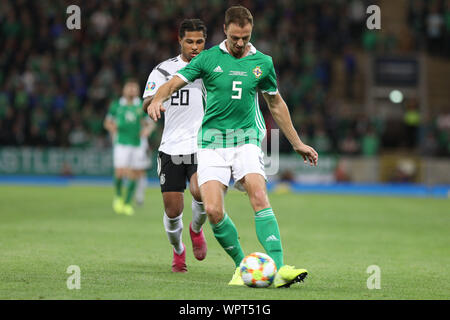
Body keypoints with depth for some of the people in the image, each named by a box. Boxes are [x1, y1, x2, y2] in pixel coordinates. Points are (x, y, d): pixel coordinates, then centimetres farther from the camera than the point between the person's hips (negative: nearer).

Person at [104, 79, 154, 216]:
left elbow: (151, 123, 9)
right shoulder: (116, 105, 5)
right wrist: (111, 126, -10)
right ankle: (118, 196, 13)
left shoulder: (142, 106, 6)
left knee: (134, 175, 1)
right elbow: (107, 122, 12)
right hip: (121, 143, -2)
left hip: (137, 144, 2)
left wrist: (147, 129, -13)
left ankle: (127, 203, 15)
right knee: (120, 172, -14)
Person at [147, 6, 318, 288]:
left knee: (259, 196, -23)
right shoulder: (208, 59, 4)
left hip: (247, 138, 0)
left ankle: (278, 269, -31)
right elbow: (173, 83, 0)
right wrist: (158, 100, -23)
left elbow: (276, 104, 21)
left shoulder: (263, 62, 8)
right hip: (212, 141, 0)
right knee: (213, 210, -14)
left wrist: (297, 143, 24)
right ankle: (241, 265, 6)